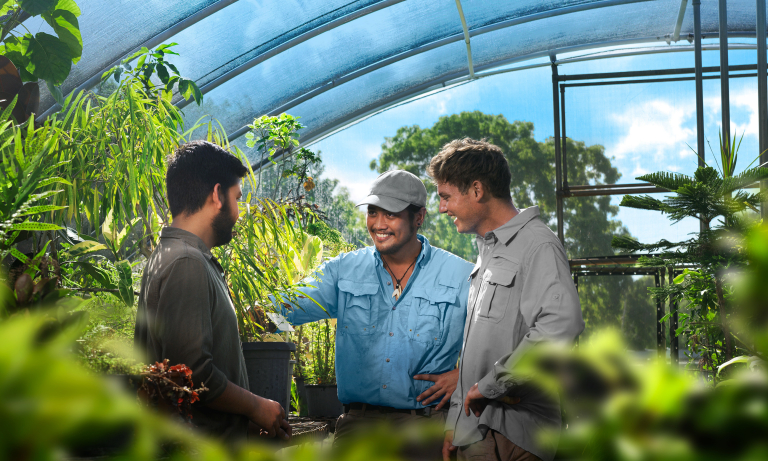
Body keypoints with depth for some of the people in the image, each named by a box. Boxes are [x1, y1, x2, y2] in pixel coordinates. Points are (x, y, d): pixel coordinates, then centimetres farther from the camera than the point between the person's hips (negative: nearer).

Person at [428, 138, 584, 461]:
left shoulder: (538, 246, -11)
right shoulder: (488, 250, 19)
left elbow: (562, 323, -30)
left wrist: (490, 385, -22)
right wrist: (454, 422, 17)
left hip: (507, 434, -8)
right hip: (473, 432, 8)